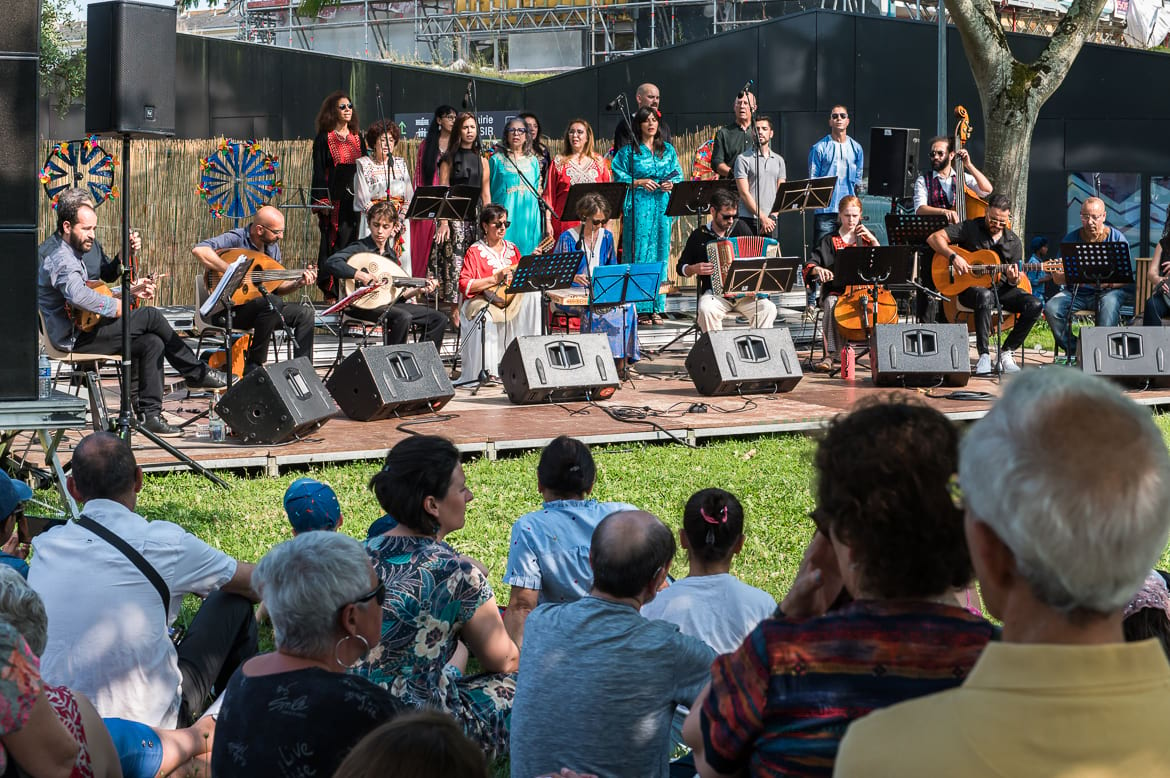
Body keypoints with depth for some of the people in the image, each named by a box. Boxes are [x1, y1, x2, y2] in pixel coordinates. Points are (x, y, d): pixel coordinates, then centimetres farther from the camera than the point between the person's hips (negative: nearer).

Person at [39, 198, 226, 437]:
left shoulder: (73, 258, 23)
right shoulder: (61, 260, -14)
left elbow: (96, 294, 26)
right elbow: (77, 295, -34)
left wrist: (130, 292, 12)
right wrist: (114, 306, -22)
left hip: (82, 333, 11)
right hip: (75, 339, -11)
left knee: (152, 343, -3)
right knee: (150, 315, -14)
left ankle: (149, 413, -5)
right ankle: (197, 373, 0)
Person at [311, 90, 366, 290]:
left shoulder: (358, 138, 15)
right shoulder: (324, 139, 2)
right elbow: (318, 171, -3)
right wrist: (322, 201, -12)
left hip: (355, 198, 4)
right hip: (334, 198, -4)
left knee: (354, 240, 0)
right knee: (332, 241, -6)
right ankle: (329, 287, -2)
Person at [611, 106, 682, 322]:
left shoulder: (668, 150, 14)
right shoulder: (629, 151, 3)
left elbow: (678, 174, 15)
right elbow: (619, 177, 0)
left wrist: (671, 183, -5)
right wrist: (640, 182, -12)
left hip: (663, 206, 4)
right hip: (638, 206, -4)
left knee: (660, 252, 3)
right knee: (640, 253, -7)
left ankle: (656, 307, 7)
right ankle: (641, 308, -5)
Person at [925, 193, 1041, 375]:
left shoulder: (1013, 242, 7)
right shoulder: (970, 228, -2)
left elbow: (1015, 281, 9)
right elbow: (934, 238, -10)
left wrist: (1013, 280, -17)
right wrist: (954, 257, -24)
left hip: (1001, 288, 4)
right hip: (970, 287, -4)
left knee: (1034, 305, -20)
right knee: (985, 296, -41)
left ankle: (1006, 352, -11)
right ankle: (984, 355, -36)